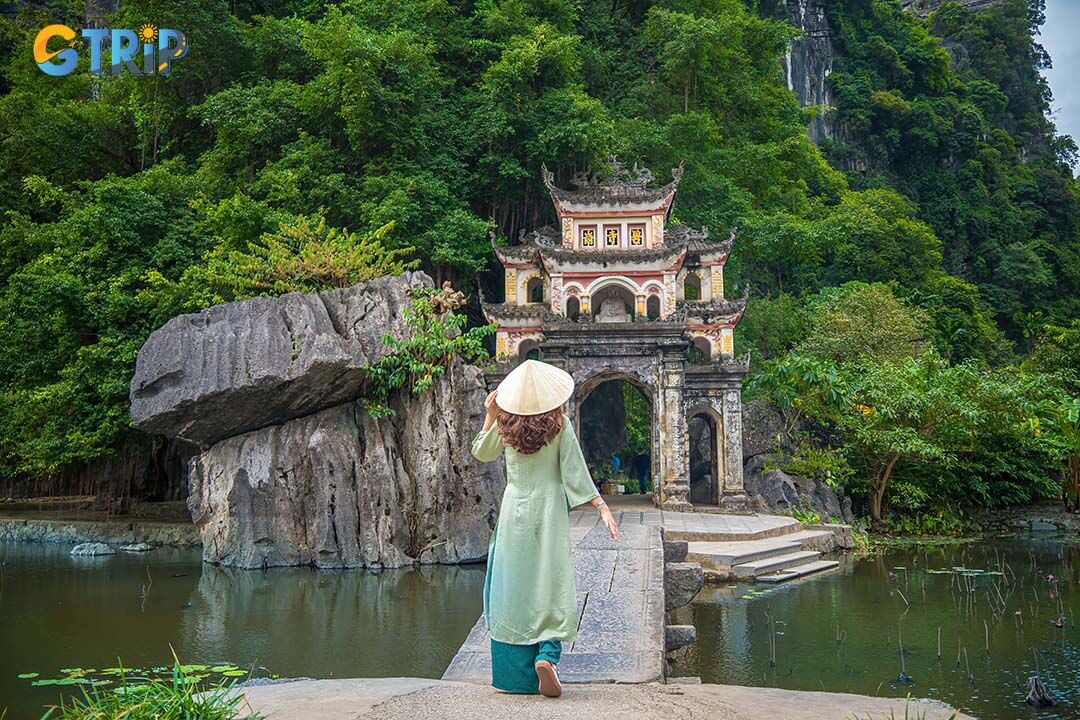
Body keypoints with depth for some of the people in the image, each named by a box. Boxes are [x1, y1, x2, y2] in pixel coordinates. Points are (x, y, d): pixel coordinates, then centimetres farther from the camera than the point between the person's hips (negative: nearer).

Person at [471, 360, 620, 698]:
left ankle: (514, 673, 11)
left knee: (513, 590, 8)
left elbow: (480, 452, 16)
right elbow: (576, 471, -7)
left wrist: (490, 415, 17)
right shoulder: (560, 425, -6)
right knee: (553, 587, 3)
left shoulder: (505, 425, -1)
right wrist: (601, 506, -3)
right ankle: (547, 654, -18)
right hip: (550, 510, -2)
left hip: (515, 511, 2)